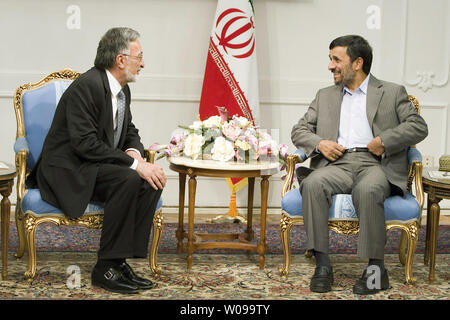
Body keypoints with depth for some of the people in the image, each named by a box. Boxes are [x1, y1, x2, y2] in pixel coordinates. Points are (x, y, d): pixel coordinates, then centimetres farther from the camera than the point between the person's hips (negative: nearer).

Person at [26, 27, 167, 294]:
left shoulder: (122, 90, 9)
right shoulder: (86, 86, -19)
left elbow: (130, 131, 18)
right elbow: (85, 143, -26)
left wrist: (134, 152, -6)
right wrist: (133, 164, -26)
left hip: (97, 168, 9)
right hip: (67, 172, -9)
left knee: (152, 180, -13)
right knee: (129, 180, -31)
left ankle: (121, 260, -10)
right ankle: (106, 267, -21)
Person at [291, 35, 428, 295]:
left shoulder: (392, 92, 16)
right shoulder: (325, 96, 26)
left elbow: (419, 127, 6)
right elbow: (299, 130, 22)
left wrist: (385, 141, -7)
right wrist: (319, 143, 1)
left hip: (375, 164, -3)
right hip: (338, 164, 3)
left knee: (367, 191, -38)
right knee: (312, 185, -32)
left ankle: (376, 268, -27)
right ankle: (323, 264, -28)